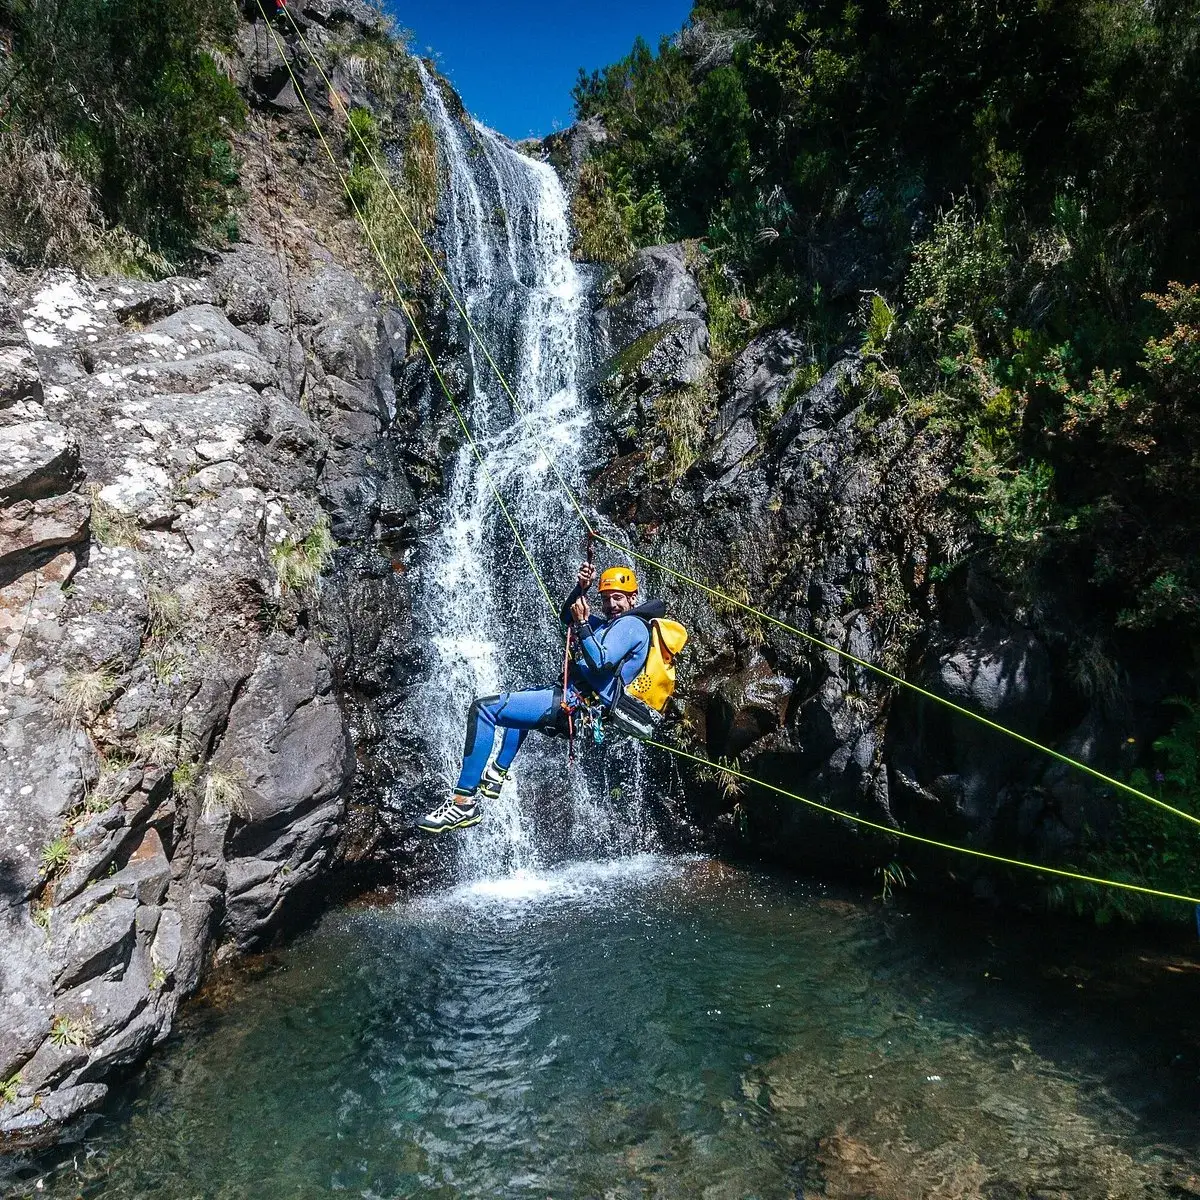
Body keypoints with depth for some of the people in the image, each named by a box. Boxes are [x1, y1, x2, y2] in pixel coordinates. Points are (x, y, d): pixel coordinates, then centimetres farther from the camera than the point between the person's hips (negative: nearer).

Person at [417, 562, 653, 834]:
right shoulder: (615, 624, 21)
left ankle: (464, 802, -17)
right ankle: (497, 773, 36)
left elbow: (600, 663, -24)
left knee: (483, 708, -16)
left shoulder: (630, 624, -9)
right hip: (576, 698, 12)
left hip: (574, 704, -12)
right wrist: (581, 588, 10)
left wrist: (582, 623, -23)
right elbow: (566, 616, 26)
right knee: (521, 697, 42)